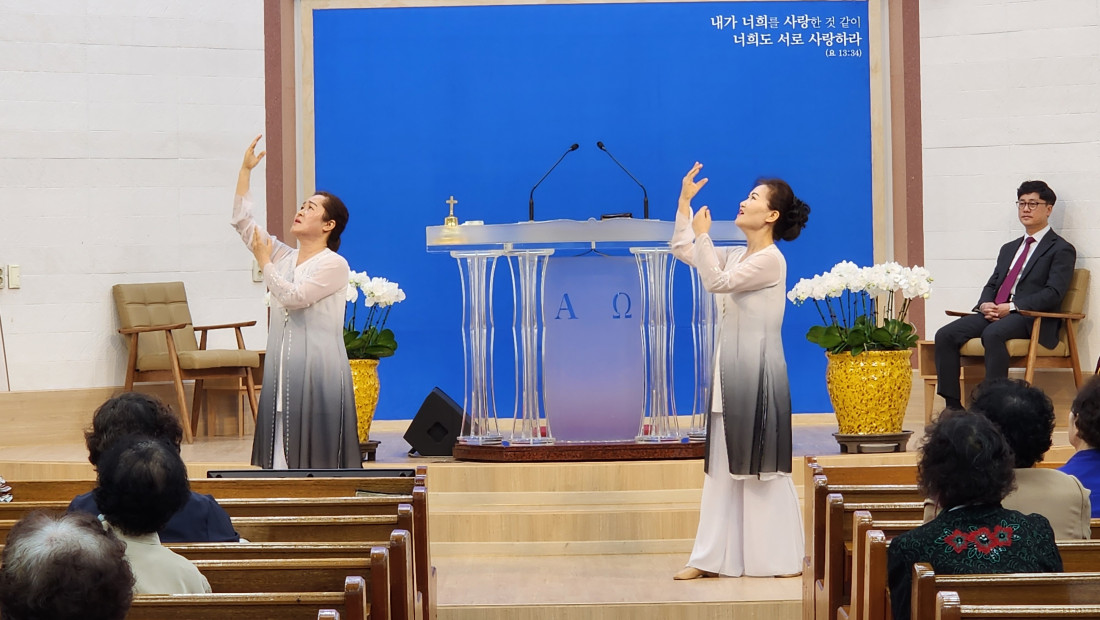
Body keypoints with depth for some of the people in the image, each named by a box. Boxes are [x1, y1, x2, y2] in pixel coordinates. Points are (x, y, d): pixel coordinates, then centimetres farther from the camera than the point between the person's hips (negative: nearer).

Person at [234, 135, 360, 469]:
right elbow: (243, 222, 13)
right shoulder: (285, 257, 15)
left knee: (317, 452, -8)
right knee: (282, 449, 2)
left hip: (318, 370, -7)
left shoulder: (334, 265, -6)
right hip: (282, 369, 7)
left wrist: (265, 263, -4)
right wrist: (245, 170, 10)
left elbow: (293, 297, -16)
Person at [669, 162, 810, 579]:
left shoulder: (770, 260, -12)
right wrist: (685, 201, 13)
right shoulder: (737, 257, 14)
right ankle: (714, 558, 9)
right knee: (725, 467, 8)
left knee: (761, 467, -4)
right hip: (730, 372, 9)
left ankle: (779, 558, 5)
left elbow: (716, 282, -21)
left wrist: (703, 234, -14)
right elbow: (682, 251, 19)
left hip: (757, 373, -9)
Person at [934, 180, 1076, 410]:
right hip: (993, 313, 7)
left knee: (993, 334, -38)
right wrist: (985, 304, -2)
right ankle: (952, 405, -20)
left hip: (1031, 319, -7)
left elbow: (1053, 294, -9)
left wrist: (1012, 307, -17)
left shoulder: (1061, 250, 4)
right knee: (945, 335, -17)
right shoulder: (1009, 249, 28)